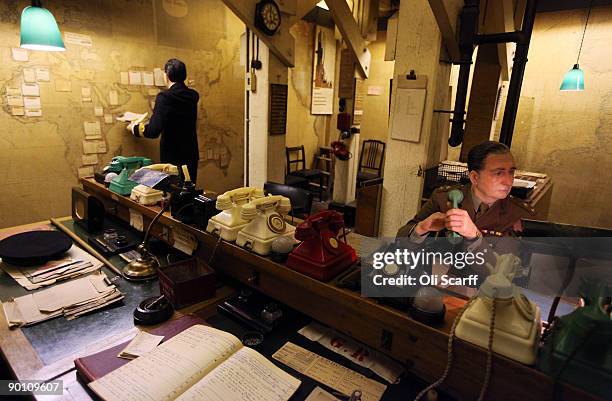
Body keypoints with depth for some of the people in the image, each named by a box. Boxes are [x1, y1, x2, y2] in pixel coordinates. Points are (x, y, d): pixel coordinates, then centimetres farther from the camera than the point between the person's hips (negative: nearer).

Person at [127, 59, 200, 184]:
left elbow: (153, 131, -23)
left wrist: (134, 127, -2)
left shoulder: (165, 97, -16)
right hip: (191, 155, 6)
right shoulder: (193, 96, 1)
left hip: (172, 158, -5)